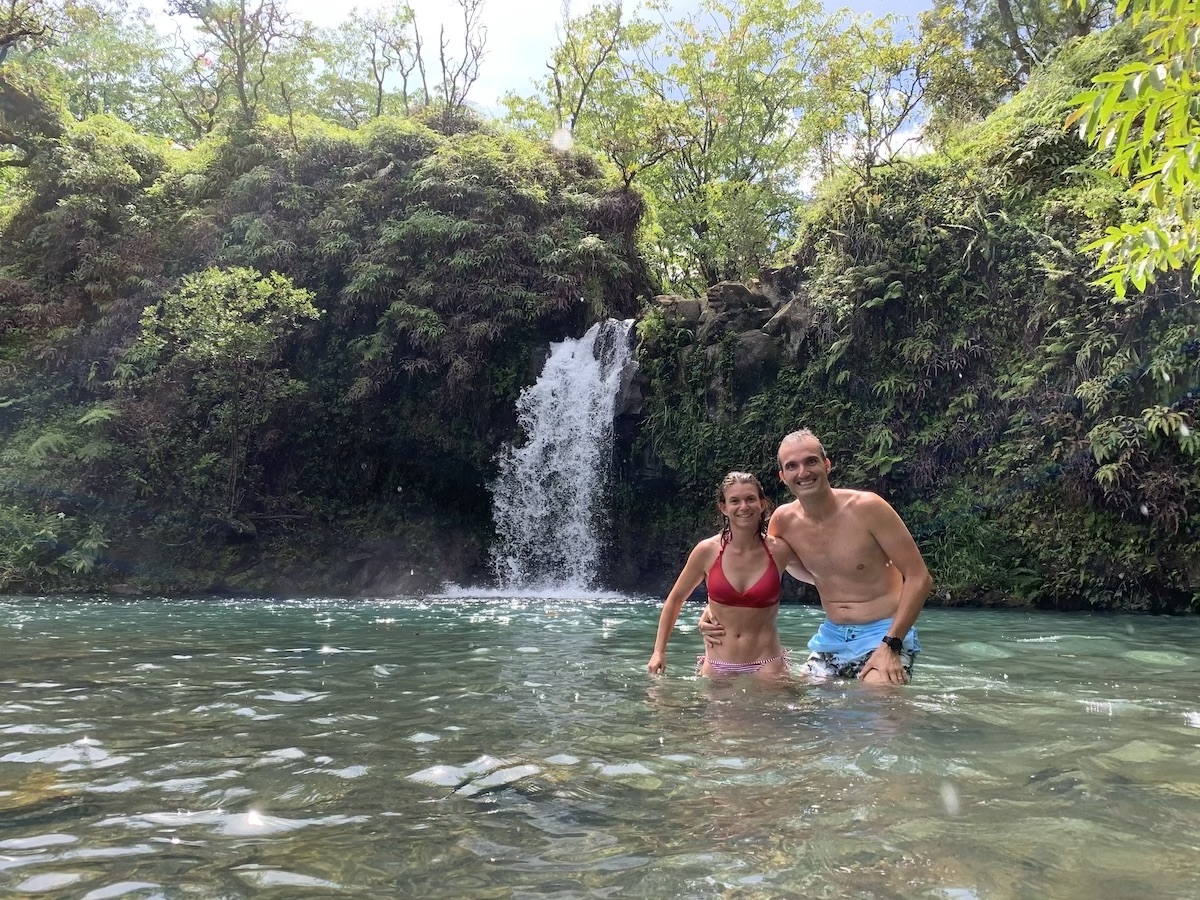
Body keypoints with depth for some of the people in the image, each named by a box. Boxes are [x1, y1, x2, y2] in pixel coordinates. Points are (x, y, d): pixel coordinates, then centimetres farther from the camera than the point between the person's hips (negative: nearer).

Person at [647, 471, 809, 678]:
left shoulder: (779, 551, -7)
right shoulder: (707, 551, -5)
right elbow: (675, 599, 7)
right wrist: (659, 651, 5)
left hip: (766, 665, -1)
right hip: (716, 666, 1)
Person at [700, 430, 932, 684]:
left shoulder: (867, 508, -16)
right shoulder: (783, 520, -2)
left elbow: (919, 577, -13)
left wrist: (891, 645, -20)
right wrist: (717, 605, -1)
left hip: (884, 633, -5)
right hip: (831, 636, 5)